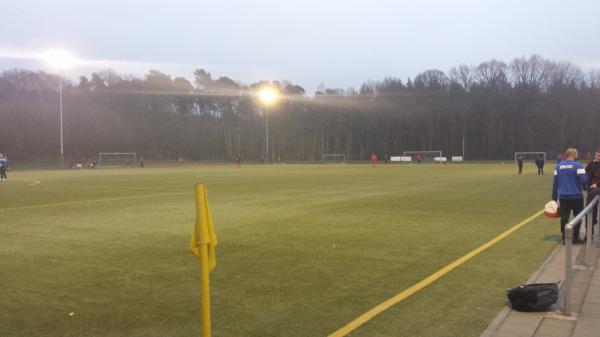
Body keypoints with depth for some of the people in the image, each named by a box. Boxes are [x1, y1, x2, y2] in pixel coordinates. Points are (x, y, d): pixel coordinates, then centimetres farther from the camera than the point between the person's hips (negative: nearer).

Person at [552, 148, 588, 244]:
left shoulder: (559, 166, 3)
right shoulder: (577, 165, -10)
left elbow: (555, 182, 6)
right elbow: (584, 180, -15)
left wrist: (554, 197, 12)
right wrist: (584, 187, 9)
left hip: (563, 197, 3)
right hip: (576, 197, -3)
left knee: (564, 218, 7)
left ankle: (565, 238, 10)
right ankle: (576, 238, 17)